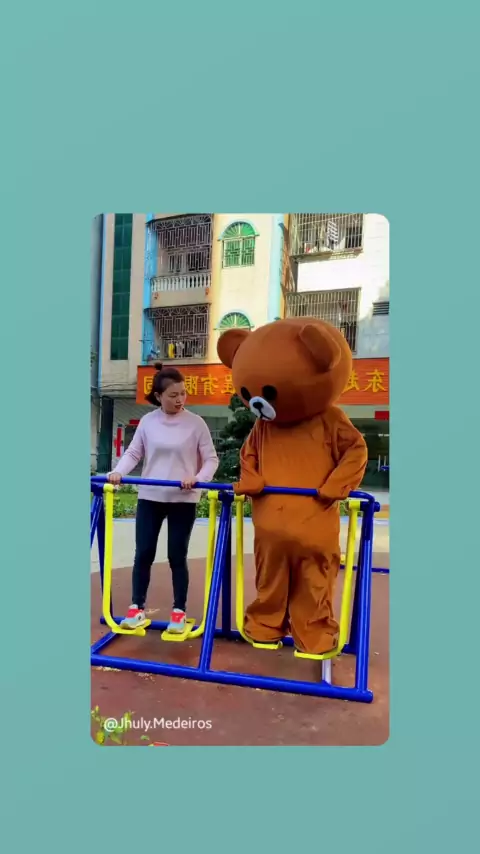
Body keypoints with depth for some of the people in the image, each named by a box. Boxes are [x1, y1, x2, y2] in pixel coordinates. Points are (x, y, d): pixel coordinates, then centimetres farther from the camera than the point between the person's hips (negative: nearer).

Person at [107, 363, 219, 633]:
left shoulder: (196, 423, -5)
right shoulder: (148, 421, 1)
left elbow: (211, 459, -4)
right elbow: (133, 453, 7)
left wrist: (198, 478, -21)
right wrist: (118, 472, -10)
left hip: (184, 500, -2)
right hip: (150, 497, 2)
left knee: (177, 556, 6)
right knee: (143, 553, 8)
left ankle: (179, 612, 21)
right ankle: (137, 608, 25)